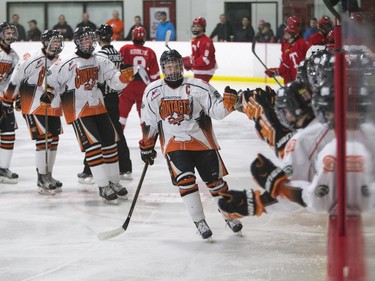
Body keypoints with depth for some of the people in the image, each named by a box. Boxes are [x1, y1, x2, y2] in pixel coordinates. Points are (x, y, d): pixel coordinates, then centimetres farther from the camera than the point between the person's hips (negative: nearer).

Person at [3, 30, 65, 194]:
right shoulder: (31, 59, -15)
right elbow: (15, 81, -7)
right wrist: (8, 99, -2)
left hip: (53, 109, 7)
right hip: (33, 107, -7)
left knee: (53, 141, 11)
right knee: (43, 140, -12)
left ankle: (48, 176, 25)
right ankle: (41, 180, -6)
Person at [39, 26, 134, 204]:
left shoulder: (100, 62, 6)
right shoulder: (66, 64, -10)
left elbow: (114, 81, 2)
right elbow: (53, 81, -3)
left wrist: (124, 76, -18)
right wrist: (48, 94, -19)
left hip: (98, 108, 6)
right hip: (77, 111, -6)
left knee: (110, 142, 8)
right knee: (92, 145, -14)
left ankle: (114, 182, 23)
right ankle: (103, 187, -11)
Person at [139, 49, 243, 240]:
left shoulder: (197, 88, -11)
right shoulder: (153, 92, -3)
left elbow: (217, 110, -14)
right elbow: (148, 123, 8)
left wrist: (228, 102, -34)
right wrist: (146, 146, 12)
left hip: (201, 141, 0)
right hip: (174, 143, 0)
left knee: (215, 180, 6)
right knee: (185, 181, -17)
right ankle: (199, 222, -8)